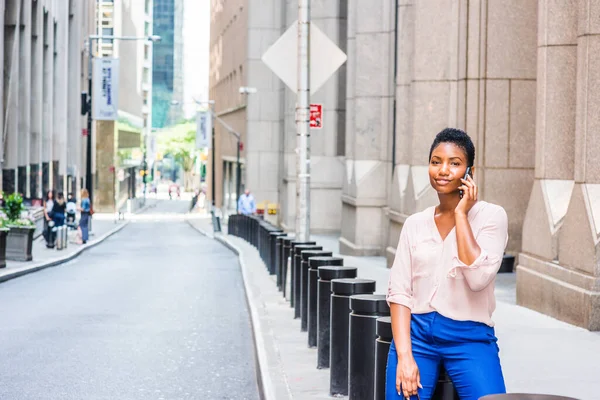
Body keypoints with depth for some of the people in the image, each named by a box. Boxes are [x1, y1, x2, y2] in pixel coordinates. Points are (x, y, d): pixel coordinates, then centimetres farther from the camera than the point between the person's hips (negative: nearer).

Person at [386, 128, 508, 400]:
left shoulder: (491, 216, 0)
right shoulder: (415, 224, 9)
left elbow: (478, 277, -16)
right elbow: (399, 291, 3)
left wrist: (461, 214, -9)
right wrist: (405, 356, -9)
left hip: (470, 338, -3)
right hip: (416, 333, 3)